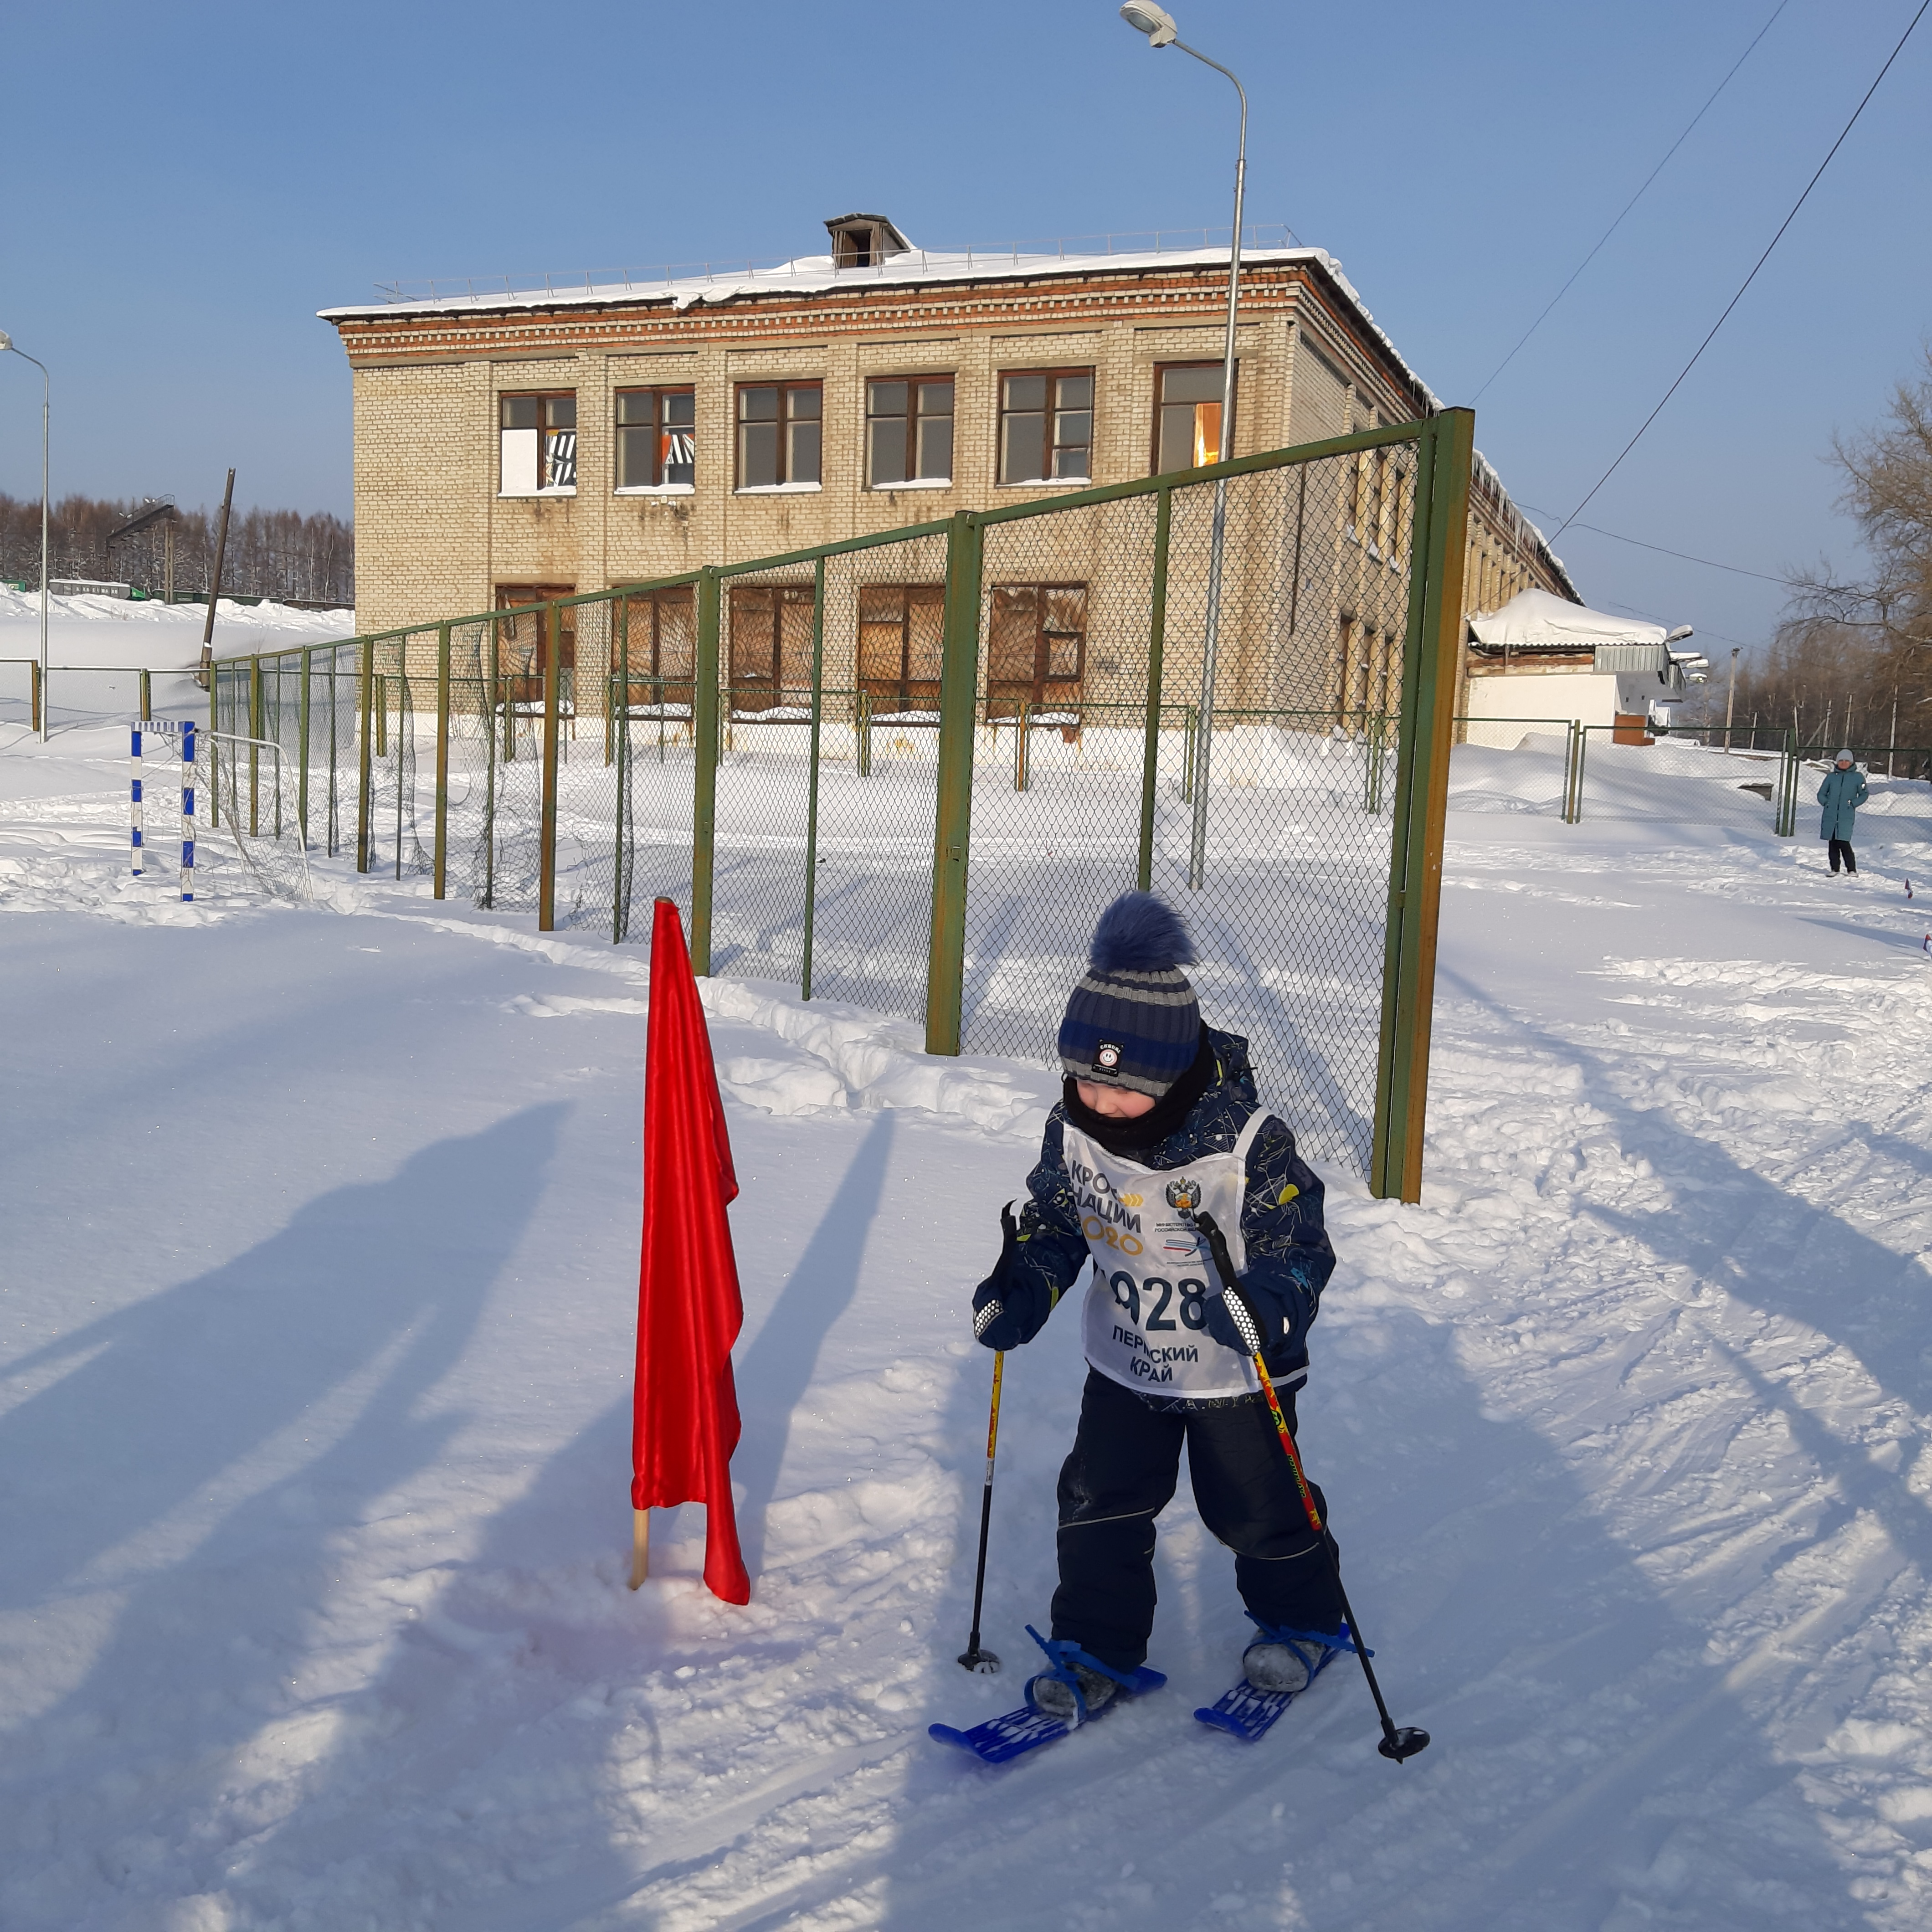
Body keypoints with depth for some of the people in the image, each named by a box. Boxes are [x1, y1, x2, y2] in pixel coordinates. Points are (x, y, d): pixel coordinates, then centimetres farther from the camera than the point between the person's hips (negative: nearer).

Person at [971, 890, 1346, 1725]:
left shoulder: (1246, 1139, -26)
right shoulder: (1072, 1130, -11)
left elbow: (1300, 1242, -19)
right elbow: (1052, 1222, 3)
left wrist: (1270, 1304, -39)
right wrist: (1022, 1292, -14)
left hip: (1237, 1374, -4)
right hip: (1124, 1365, 4)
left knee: (1256, 1507, 11)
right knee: (1099, 1503, 5)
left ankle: (1302, 1619, 38)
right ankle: (1098, 1645, 24)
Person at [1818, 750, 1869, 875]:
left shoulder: (1858, 777, 6)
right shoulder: (1831, 777, 12)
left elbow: (1864, 794, 9)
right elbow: (1821, 794, 17)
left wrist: (1853, 804, -5)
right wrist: (1826, 803, -1)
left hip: (1847, 816, -3)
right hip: (1830, 815, 3)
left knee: (1843, 842, -14)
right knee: (1832, 843, 5)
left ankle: (1852, 870, -4)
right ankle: (1835, 869, 15)